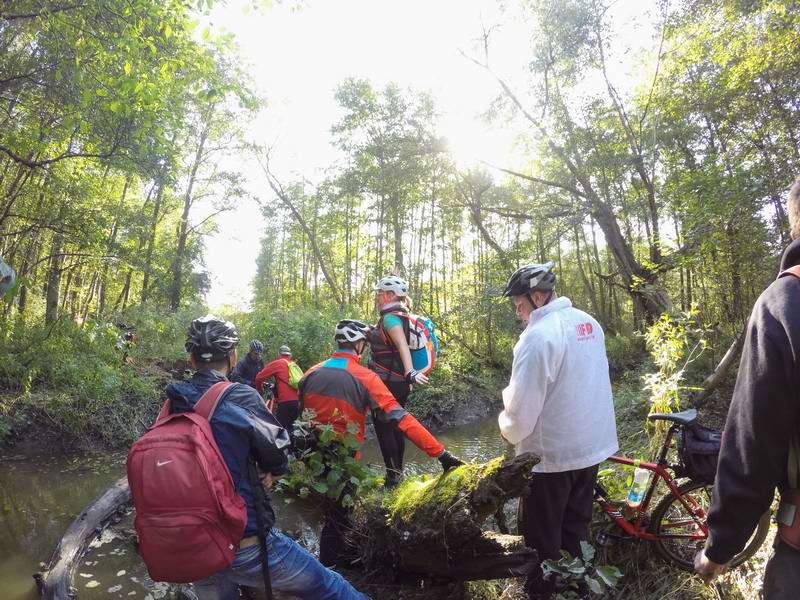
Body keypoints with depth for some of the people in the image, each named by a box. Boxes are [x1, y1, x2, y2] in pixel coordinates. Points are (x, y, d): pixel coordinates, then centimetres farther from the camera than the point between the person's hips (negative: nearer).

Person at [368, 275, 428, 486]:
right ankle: (398, 473, 27)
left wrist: (410, 372, -48)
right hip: (400, 382, 10)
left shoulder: (390, 318, -17)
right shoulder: (401, 317, 13)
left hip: (387, 383, -10)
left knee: (383, 429, -1)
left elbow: (402, 344, -34)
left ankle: (392, 478, 5)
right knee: (395, 427, 17)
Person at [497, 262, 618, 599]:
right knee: (575, 526, 23)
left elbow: (523, 405, -23)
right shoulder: (590, 324, 3)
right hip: (593, 444, 8)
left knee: (541, 537, 11)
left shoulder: (538, 335, -24)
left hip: (551, 453, -8)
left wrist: (509, 430, -2)